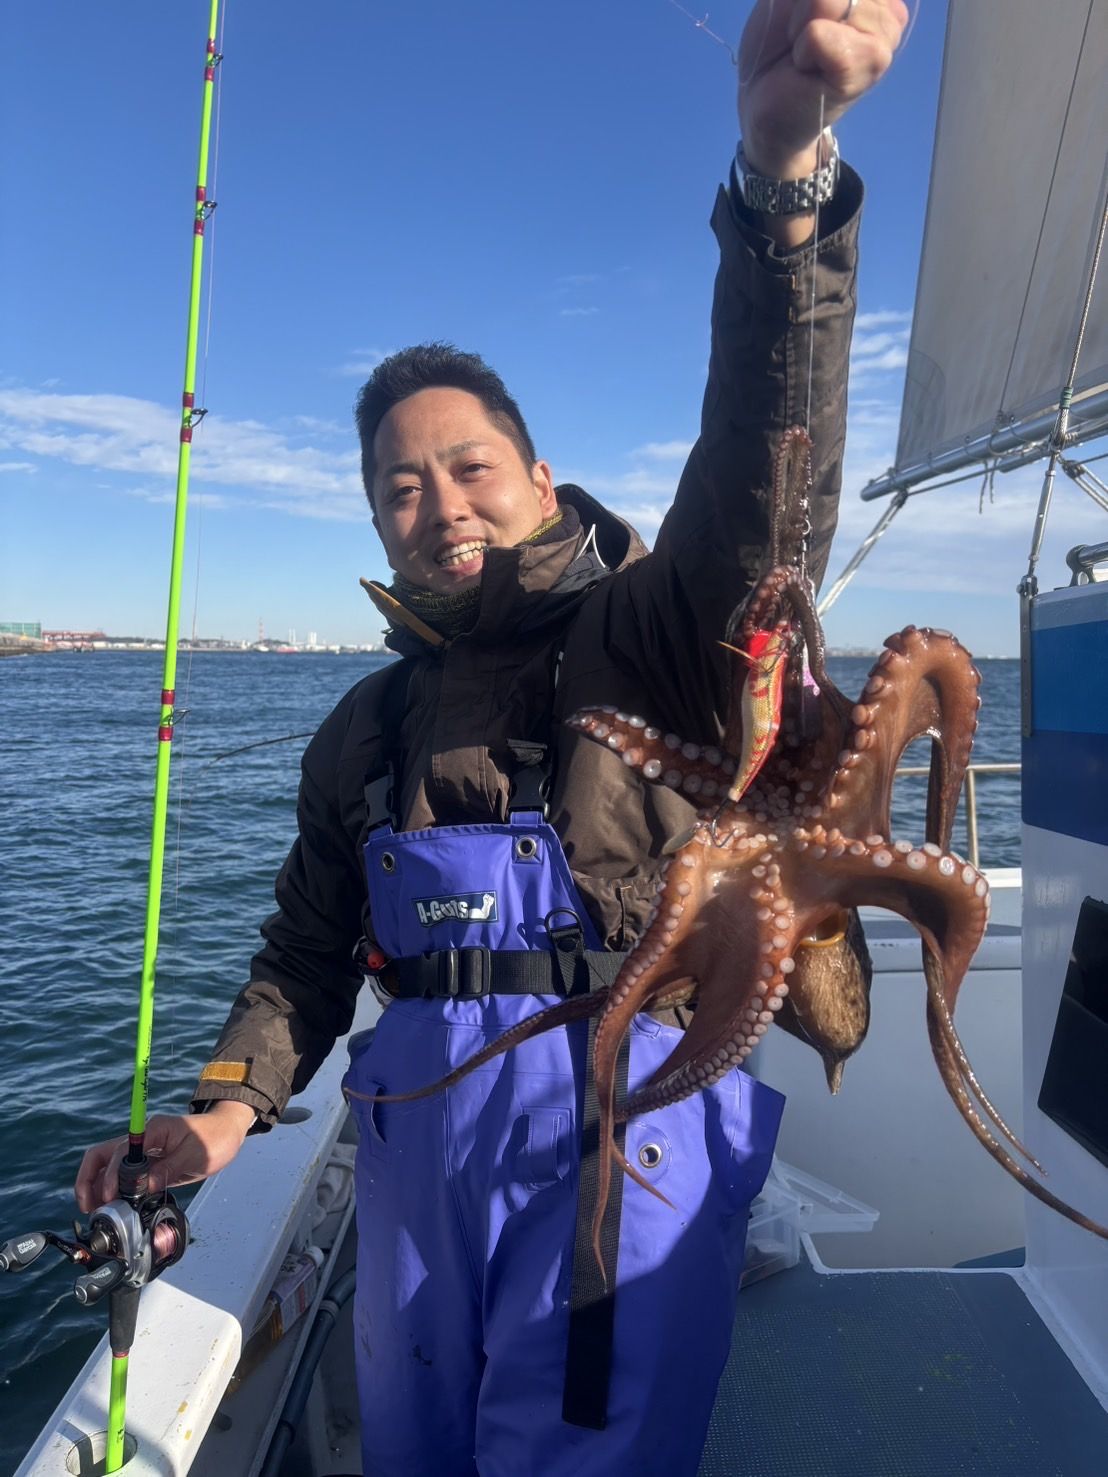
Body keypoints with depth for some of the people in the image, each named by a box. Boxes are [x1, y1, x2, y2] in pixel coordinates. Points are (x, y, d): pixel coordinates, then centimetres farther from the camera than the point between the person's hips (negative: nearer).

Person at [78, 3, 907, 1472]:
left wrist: (783, 168, -37)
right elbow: (309, 947, 13)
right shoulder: (365, 730, 9)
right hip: (414, 1124, 5)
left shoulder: (638, 639, -6)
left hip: (626, 1108, -4)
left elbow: (761, 481, -24)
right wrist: (230, 1103, -2)